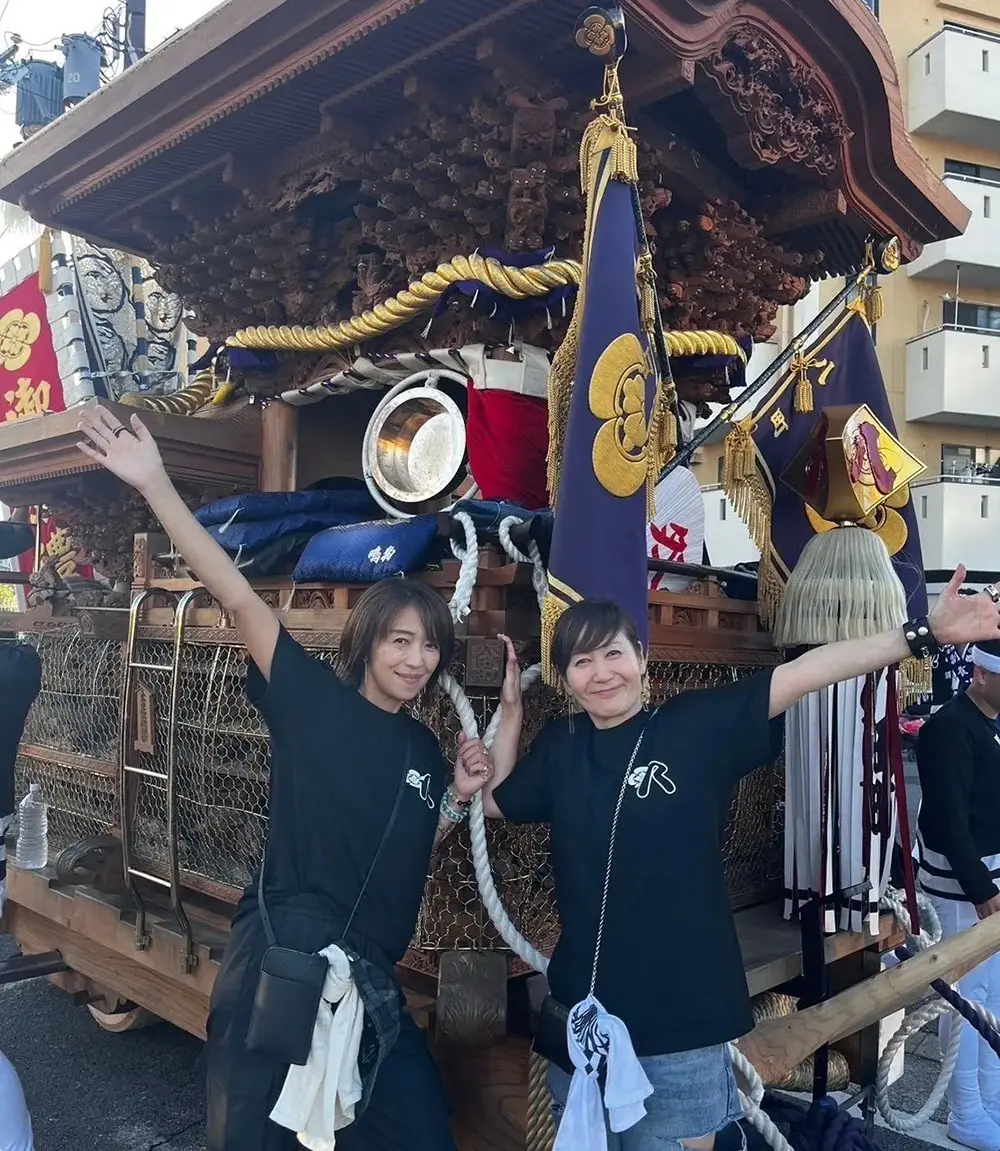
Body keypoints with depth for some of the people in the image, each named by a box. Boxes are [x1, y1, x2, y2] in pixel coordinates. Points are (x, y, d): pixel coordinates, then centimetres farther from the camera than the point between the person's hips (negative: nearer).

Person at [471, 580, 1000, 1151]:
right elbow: (497, 803, 18)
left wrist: (924, 632, -19)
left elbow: (805, 672, -14)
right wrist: (512, 708, 9)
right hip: (580, 1018, 4)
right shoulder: (558, 746, 2)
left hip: (683, 1024, -3)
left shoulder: (697, 724, -9)